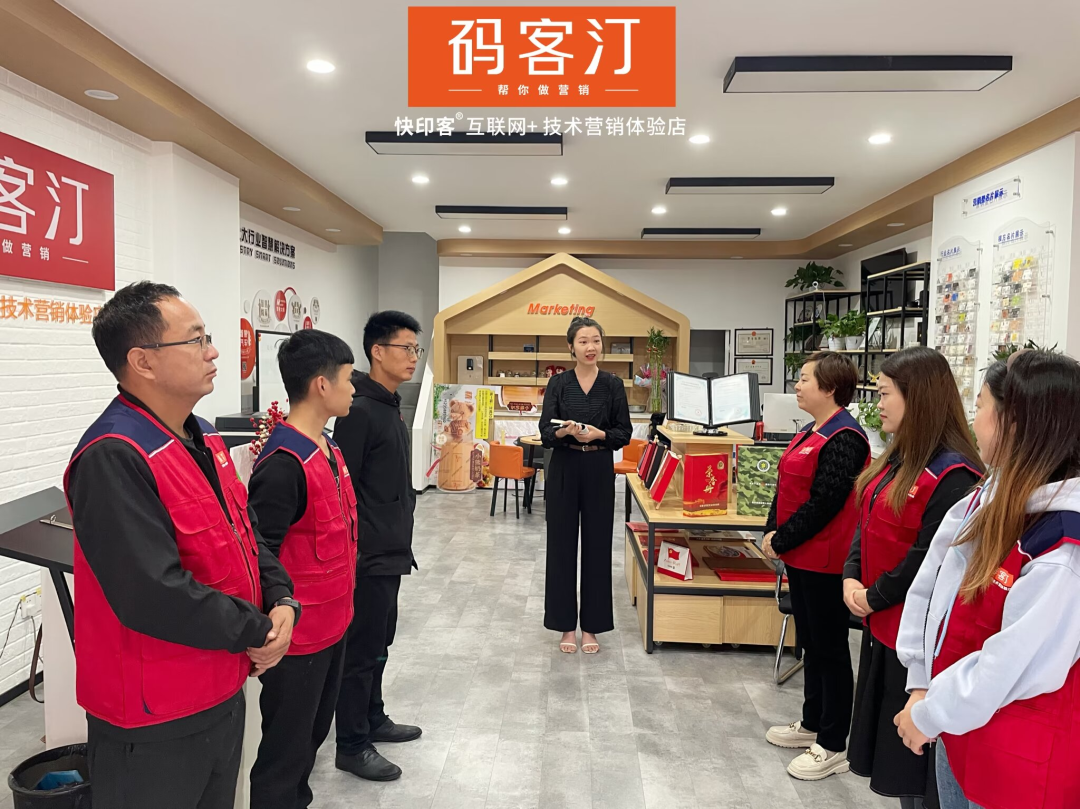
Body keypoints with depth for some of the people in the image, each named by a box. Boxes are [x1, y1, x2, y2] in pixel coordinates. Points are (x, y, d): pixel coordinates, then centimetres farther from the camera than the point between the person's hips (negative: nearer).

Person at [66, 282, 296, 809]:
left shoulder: (203, 438, 5)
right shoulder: (113, 459, -25)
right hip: (155, 726, -8)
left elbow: (246, 533, 10)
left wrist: (281, 602, -6)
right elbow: (157, 596, -30)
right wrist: (259, 632, -19)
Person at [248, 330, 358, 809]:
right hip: (299, 635, -9)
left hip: (332, 624, 9)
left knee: (313, 734, 24)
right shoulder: (283, 465, -24)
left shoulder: (328, 449, 6)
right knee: (286, 750, 10)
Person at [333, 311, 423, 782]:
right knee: (361, 649, 3)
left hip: (391, 550, 9)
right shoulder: (359, 410, -18)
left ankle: (373, 719, 36)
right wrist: (357, 547, -18)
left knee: (379, 642, 20)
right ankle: (352, 746, 17)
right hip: (369, 554, -9)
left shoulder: (390, 405, 11)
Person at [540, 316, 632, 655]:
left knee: (597, 546, 5)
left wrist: (599, 434, -18)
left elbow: (625, 433, 1)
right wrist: (564, 431, -25)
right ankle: (566, 625, 19)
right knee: (562, 545, 4)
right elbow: (545, 432, -4)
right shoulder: (558, 383, 1)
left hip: (600, 472, 0)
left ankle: (591, 625, 20)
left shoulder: (613, 384, 2)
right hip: (564, 471, 0)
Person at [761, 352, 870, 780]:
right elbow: (787, 488, 14)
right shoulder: (811, 431, 11)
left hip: (824, 560, -10)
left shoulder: (843, 439, -20)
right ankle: (812, 723, 37)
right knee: (811, 643, 21)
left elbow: (822, 504, -23)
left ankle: (833, 746, 19)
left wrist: (780, 541, -15)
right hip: (800, 555, 10)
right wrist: (772, 532, 4)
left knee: (830, 649, 4)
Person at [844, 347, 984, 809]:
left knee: (914, 749, 8)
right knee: (886, 733, 21)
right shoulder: (898, 459, 8)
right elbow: (866, 524, 10)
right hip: (882, 624, 9)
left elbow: (930, 557, -23)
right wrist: (851, 578, -4)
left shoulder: (952, 474, -22)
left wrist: (874, 597, -13)